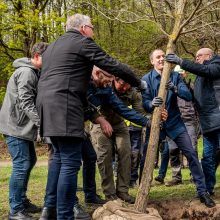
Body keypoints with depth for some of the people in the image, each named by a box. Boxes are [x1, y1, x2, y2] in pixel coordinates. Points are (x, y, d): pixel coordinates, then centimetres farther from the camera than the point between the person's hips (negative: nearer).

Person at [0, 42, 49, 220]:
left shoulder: (34, 73, 16)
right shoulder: (26, 72, -15)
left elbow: (35, 100, 18)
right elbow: (26, 102, -23)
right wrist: (41, 122, -29)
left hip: (24, 126, 10)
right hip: (15, 125, -10)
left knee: (30, 160, 16)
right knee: (22, 165, -10)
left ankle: (22, 201, 27)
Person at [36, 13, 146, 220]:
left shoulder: (52, 46, 25)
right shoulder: (83, 43, -1)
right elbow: (113, 65, -2)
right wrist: (138, 82, 11)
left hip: (47, 103, 10)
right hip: (65, 106, -9)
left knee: (59, 156, 18)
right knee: (70, 162, -9)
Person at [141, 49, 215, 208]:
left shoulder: (175, 76, 2)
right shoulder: (146, 79, -2)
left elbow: (188, 96, -9)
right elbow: (144, 102, -12)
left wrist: (175, 89, -29)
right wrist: (152, 104, -36)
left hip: (175, 122, 1)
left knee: (191, 154, -4)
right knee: (147, 157, -2)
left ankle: (202, 191, 6)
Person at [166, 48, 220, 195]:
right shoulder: (200, 78, 26)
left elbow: (205, 70, -21)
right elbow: (192, 96, 26)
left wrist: (181, 61, -24)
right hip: (208, 123, 9)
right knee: (208, 156, 10)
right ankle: (207, 188, 16)